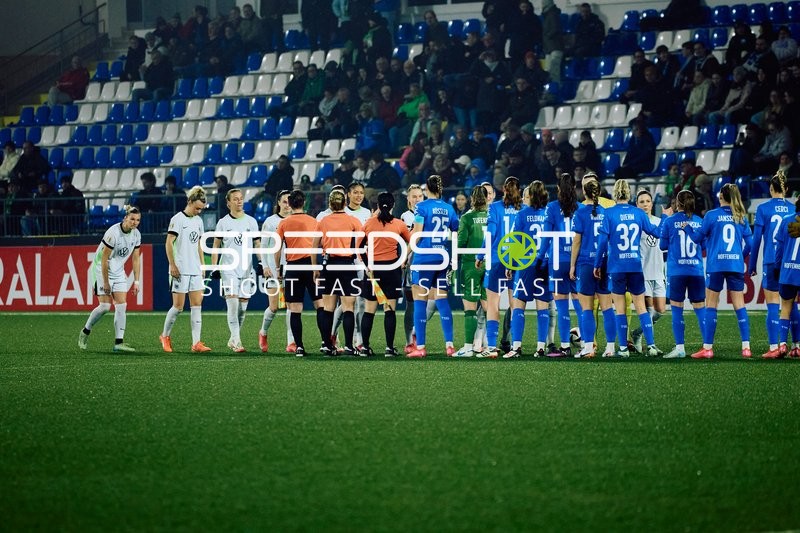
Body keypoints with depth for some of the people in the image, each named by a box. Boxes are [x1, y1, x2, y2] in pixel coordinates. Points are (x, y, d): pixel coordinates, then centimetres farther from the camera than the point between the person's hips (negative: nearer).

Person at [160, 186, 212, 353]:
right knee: (178, 306, -4)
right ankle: (165, 336, 17)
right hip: (180, 270, -7)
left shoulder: (199, 221, 14)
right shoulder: (178, 219, -7)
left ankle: (196, 343, -4)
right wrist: (172, 265, -15)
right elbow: (169, 243, -10)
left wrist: (202, 265, 16)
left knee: (197, 305, -2)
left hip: (195, 270, 7)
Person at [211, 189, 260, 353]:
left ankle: (233, 339, 18)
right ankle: (236, 341, -16)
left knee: (243, 307, 4)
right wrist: (214, 267, -1)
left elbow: (257, 244, 14)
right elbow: (216, 246, 7)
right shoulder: (223, 222, 3)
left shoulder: (251, 222, 8)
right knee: (233, 303, -15)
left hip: (247, 269, 3)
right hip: (228, 269, -3)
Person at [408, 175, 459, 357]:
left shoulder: (421, 207, -5)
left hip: (423, 258, -5)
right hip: (443, 259, 5)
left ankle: (420, 347, -5)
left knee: (420, 302, -2)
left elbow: (417, 234, -12)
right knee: (442, 301, 8)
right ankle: (449, 344, 3)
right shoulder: (448, 208, 9)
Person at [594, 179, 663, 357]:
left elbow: (603, 240, -7)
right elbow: (656, 232, 12)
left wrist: (598, 264, 2)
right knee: (641, 307, 6)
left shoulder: (609, 214, -6)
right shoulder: (639, 213, 2)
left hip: (616, 267, -2)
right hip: (636, 266, 2)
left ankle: (623, 348, 2)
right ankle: (651, 346, -1)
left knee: (620, 308, 4)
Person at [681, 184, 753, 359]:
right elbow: (749, 243, 7)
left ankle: (707, 348, 1)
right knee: (739, 305, 4)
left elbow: (698, 238, 4)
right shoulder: (741, 217, 5)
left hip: (716, 265, -2)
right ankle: (746, 347, -1)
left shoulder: (712, 215, -2)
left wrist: (686, 227, 22)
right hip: (736, 265, 2)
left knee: (711, 305, 3)